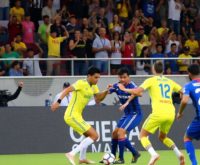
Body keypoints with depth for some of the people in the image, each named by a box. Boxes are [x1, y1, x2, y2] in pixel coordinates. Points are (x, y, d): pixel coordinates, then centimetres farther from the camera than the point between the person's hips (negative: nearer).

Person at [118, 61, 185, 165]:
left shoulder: (151, 80, 4)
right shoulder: (169, 82, 17)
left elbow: (137, 92, -7)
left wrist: (124, 89, 9)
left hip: (159, 113, -5)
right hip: (171, 114, 5)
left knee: (143, 135, 7)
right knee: (163, 137, 26)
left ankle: (153, 154, -20)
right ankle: (179, 154, 4)